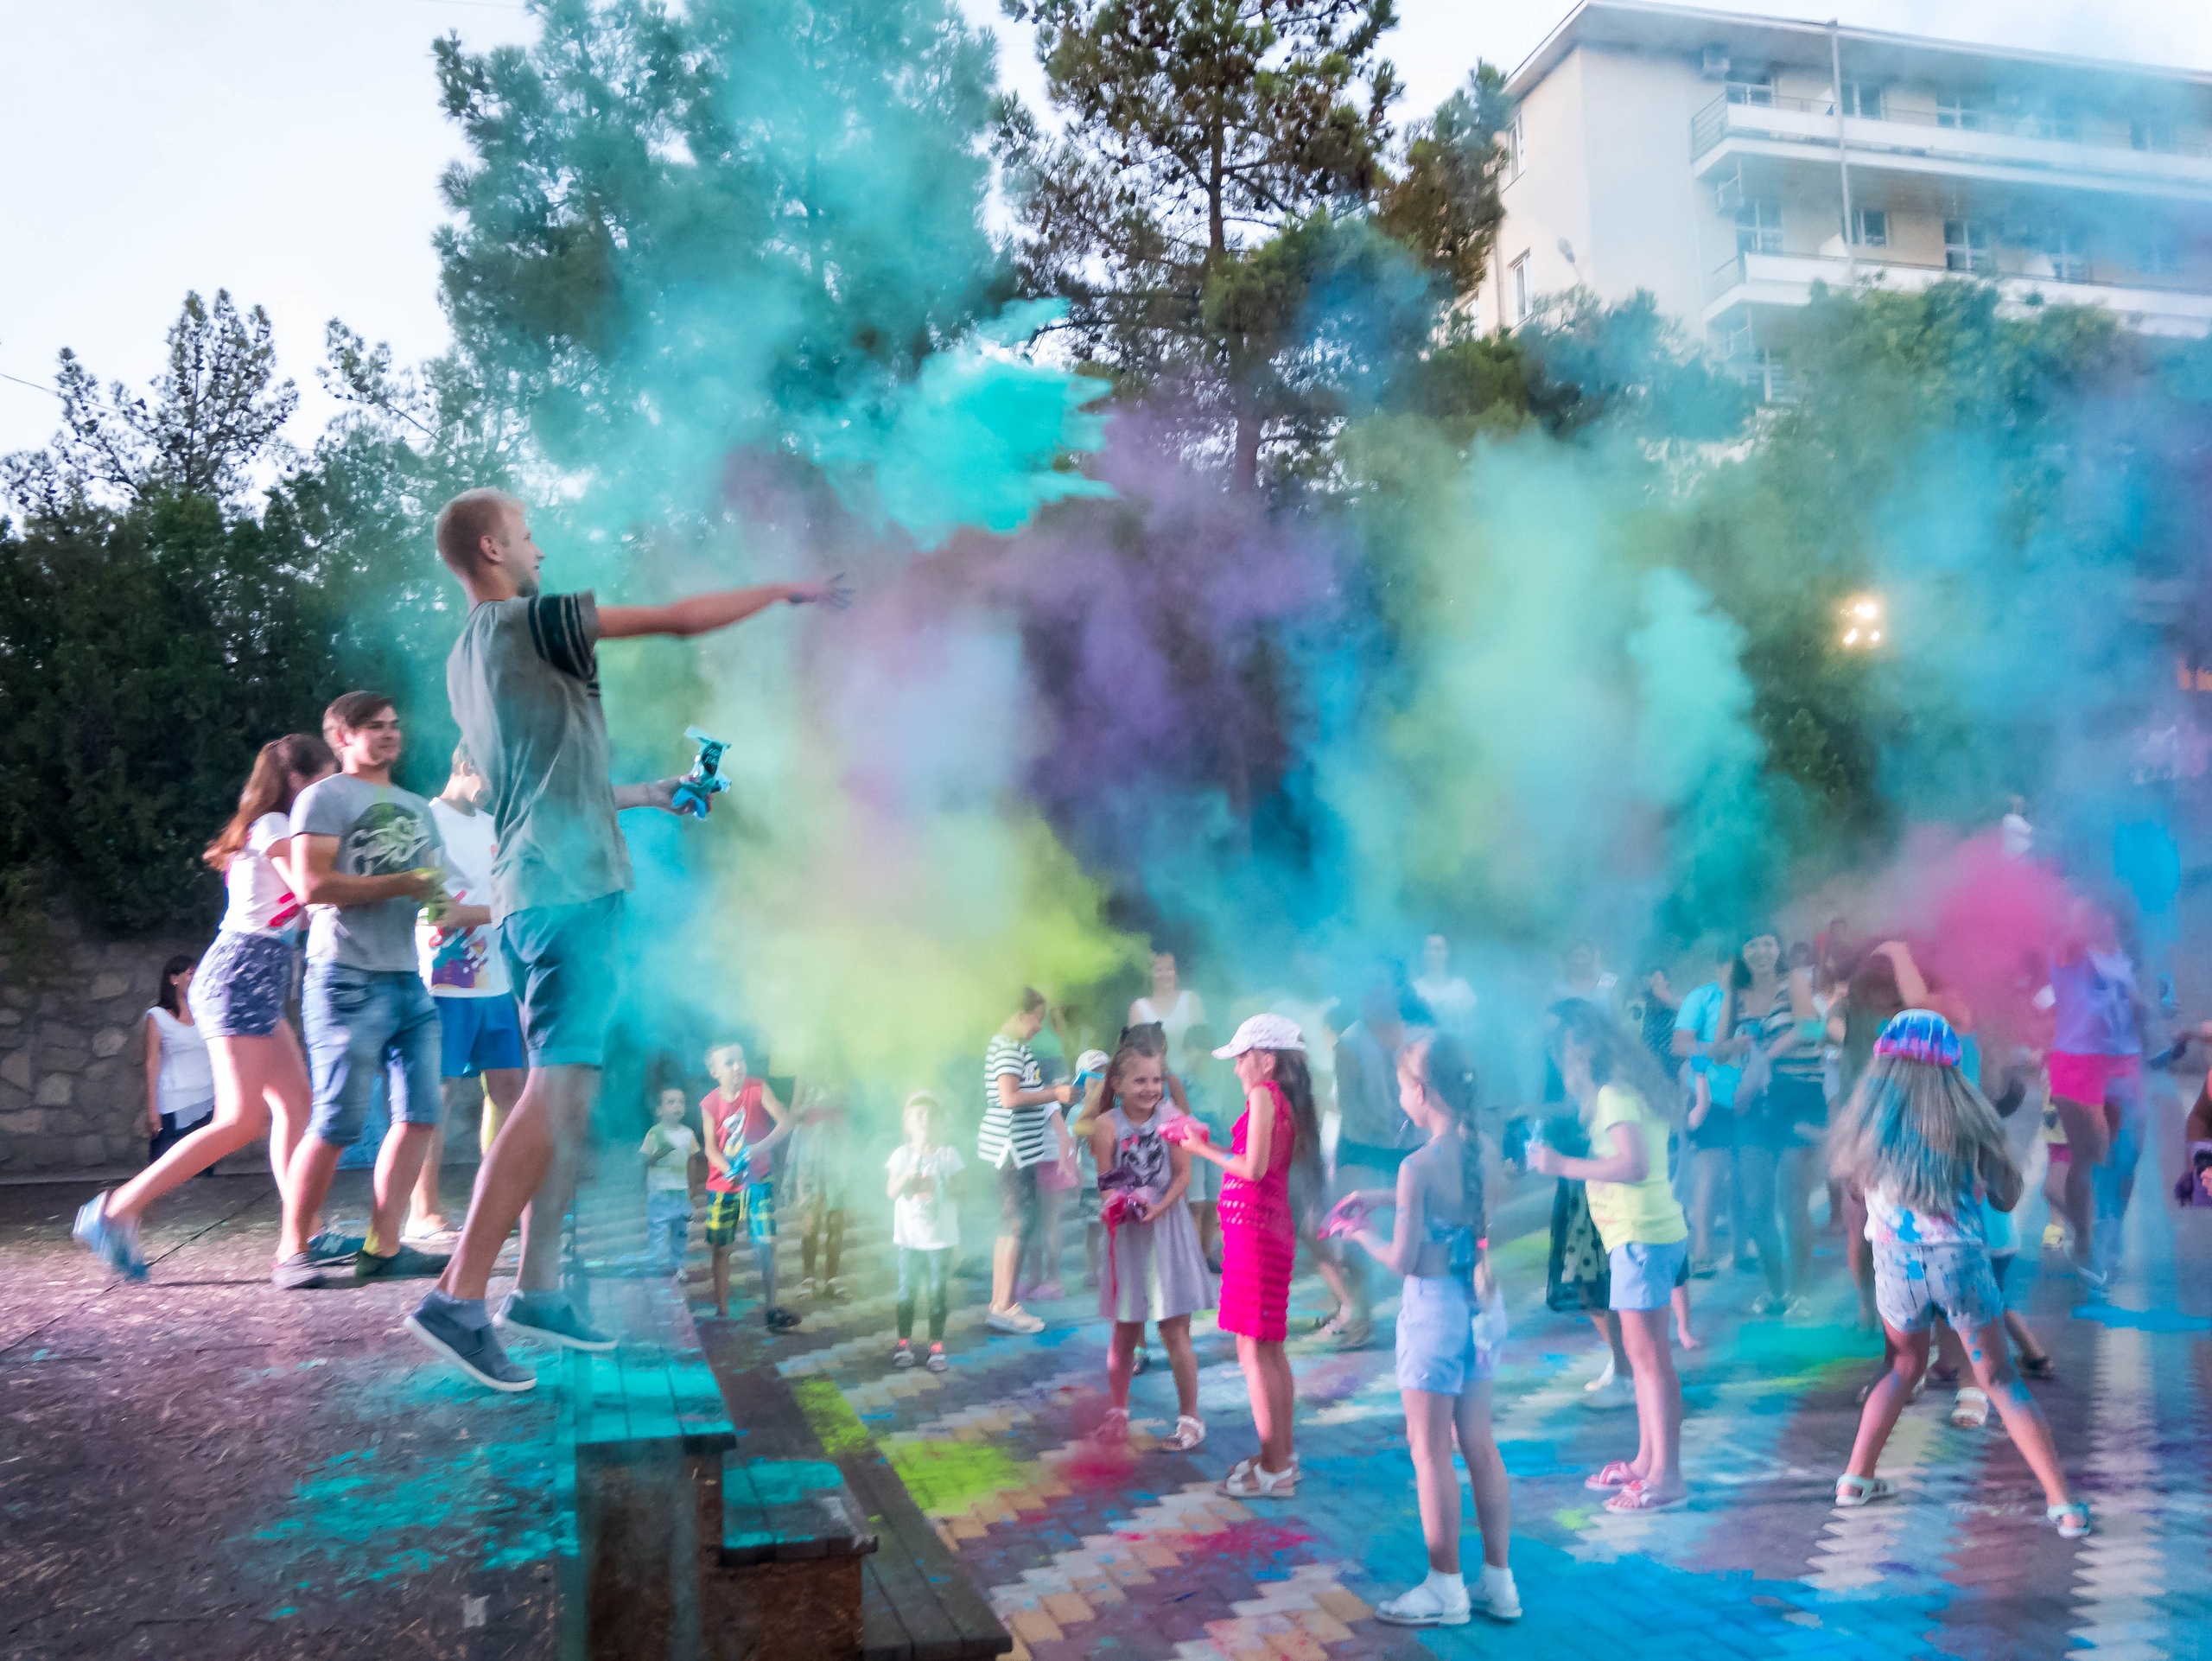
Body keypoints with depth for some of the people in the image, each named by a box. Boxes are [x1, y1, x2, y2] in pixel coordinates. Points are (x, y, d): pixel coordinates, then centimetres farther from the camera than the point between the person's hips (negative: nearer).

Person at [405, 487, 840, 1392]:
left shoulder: (465, 659, 22)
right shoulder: (525, 620, -5)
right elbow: (680, 619, -5)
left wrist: (648, 795, 37)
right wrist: (789, 589, 7)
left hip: (529, 895, 10)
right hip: (569, 888, -10)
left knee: (569, 1094, 11)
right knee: (555, 1092, -14)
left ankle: (538, 1292, 13)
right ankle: (458, 1298, -17)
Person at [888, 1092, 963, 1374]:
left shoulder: (948, 1154, -2)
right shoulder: (902, 1154, -2)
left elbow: (957, 1189, 0)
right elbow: (891, 1192, -5)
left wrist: (940, 1187, -19)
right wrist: (906, 1178, -23)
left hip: (941, 1237, 0)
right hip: (909, 1237, 0)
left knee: (938, 1292, 4)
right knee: (906, 1290, 5)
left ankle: (937, 1346, 12)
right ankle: (904, 1343, 16)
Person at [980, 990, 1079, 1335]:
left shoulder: (1013, 1045, 16)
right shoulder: (1009, 1048, -15)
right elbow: (1009, 1098, -25)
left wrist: (1052, 1091, 18)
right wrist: (1055, 1094, -19)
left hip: (1016, 1147, 11)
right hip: (1013, 1145, -11)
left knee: (1012, 1225, 13)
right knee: (1019, 1223, -8)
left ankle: (999, 1303, 17)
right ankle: (1004, 1307, -6)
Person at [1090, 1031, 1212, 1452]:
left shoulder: (1171, 1119, -8)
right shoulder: (1107, 1125, -8)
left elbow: (1183, 1174, -8)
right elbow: (1106, 1184, -8)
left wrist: (1158, 1207, -23)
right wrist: (1122, 1205, -28)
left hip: (1168, 1230, -1)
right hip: (1128, 1235, 1)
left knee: (1175, 1331, 3)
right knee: (1125, 1332, 14)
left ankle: (1189, 1416, 16)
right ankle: (1117, 1409, 31)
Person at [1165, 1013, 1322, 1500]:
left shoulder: (1263, 1095, -14)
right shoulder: (1285, 1101, 12)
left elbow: (1254, 1169, -20)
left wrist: (1205, 1150, -7)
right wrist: (1206, 1144, 17)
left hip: (1254, 1230, -10)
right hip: (1274, 1227, 10)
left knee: (1253, 1351, -4)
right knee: (1269, 1349, 17)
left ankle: (1273, 1471, 2)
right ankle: (1283, 1455, 27)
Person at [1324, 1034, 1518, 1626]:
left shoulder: (1418, 1165, -21)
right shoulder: (1480, 1151, 0)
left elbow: (1402, 1261, -17)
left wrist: (1362, 1235, 2)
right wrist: (1378, 1199, 17)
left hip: (1433, 1310, -7)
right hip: (1477, 1307, 7)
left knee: (1430, 1451, 5)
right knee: (1479, 1446, 15)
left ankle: (1446, 1589, 15)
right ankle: (1498, 1581, 23)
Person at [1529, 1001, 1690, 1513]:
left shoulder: (1613, 1095, -14)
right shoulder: (1631, 1091, 14)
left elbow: (1633, 1165, -25)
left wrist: (1564, 1165, -19)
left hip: (1641, 1236, -10)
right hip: (1657, 1232, 10)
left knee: (1650, 1355, -5)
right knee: (1642, 1352, 16)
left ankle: (1666, 1477, -1)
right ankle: (1646, 1460, 25)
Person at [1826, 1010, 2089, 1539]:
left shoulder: (1866, 1116, -2)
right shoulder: (1965, 1115, -5)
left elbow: (1849, 1172, 15)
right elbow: (2006, 1197, 1)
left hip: (1895, 1263, 2)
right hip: (1959, 1260, -2)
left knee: (1905, 1366, 23)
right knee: (2000, 1380, 10)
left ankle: (1856, 1479, 23)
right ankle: (2064, 1504, 9)